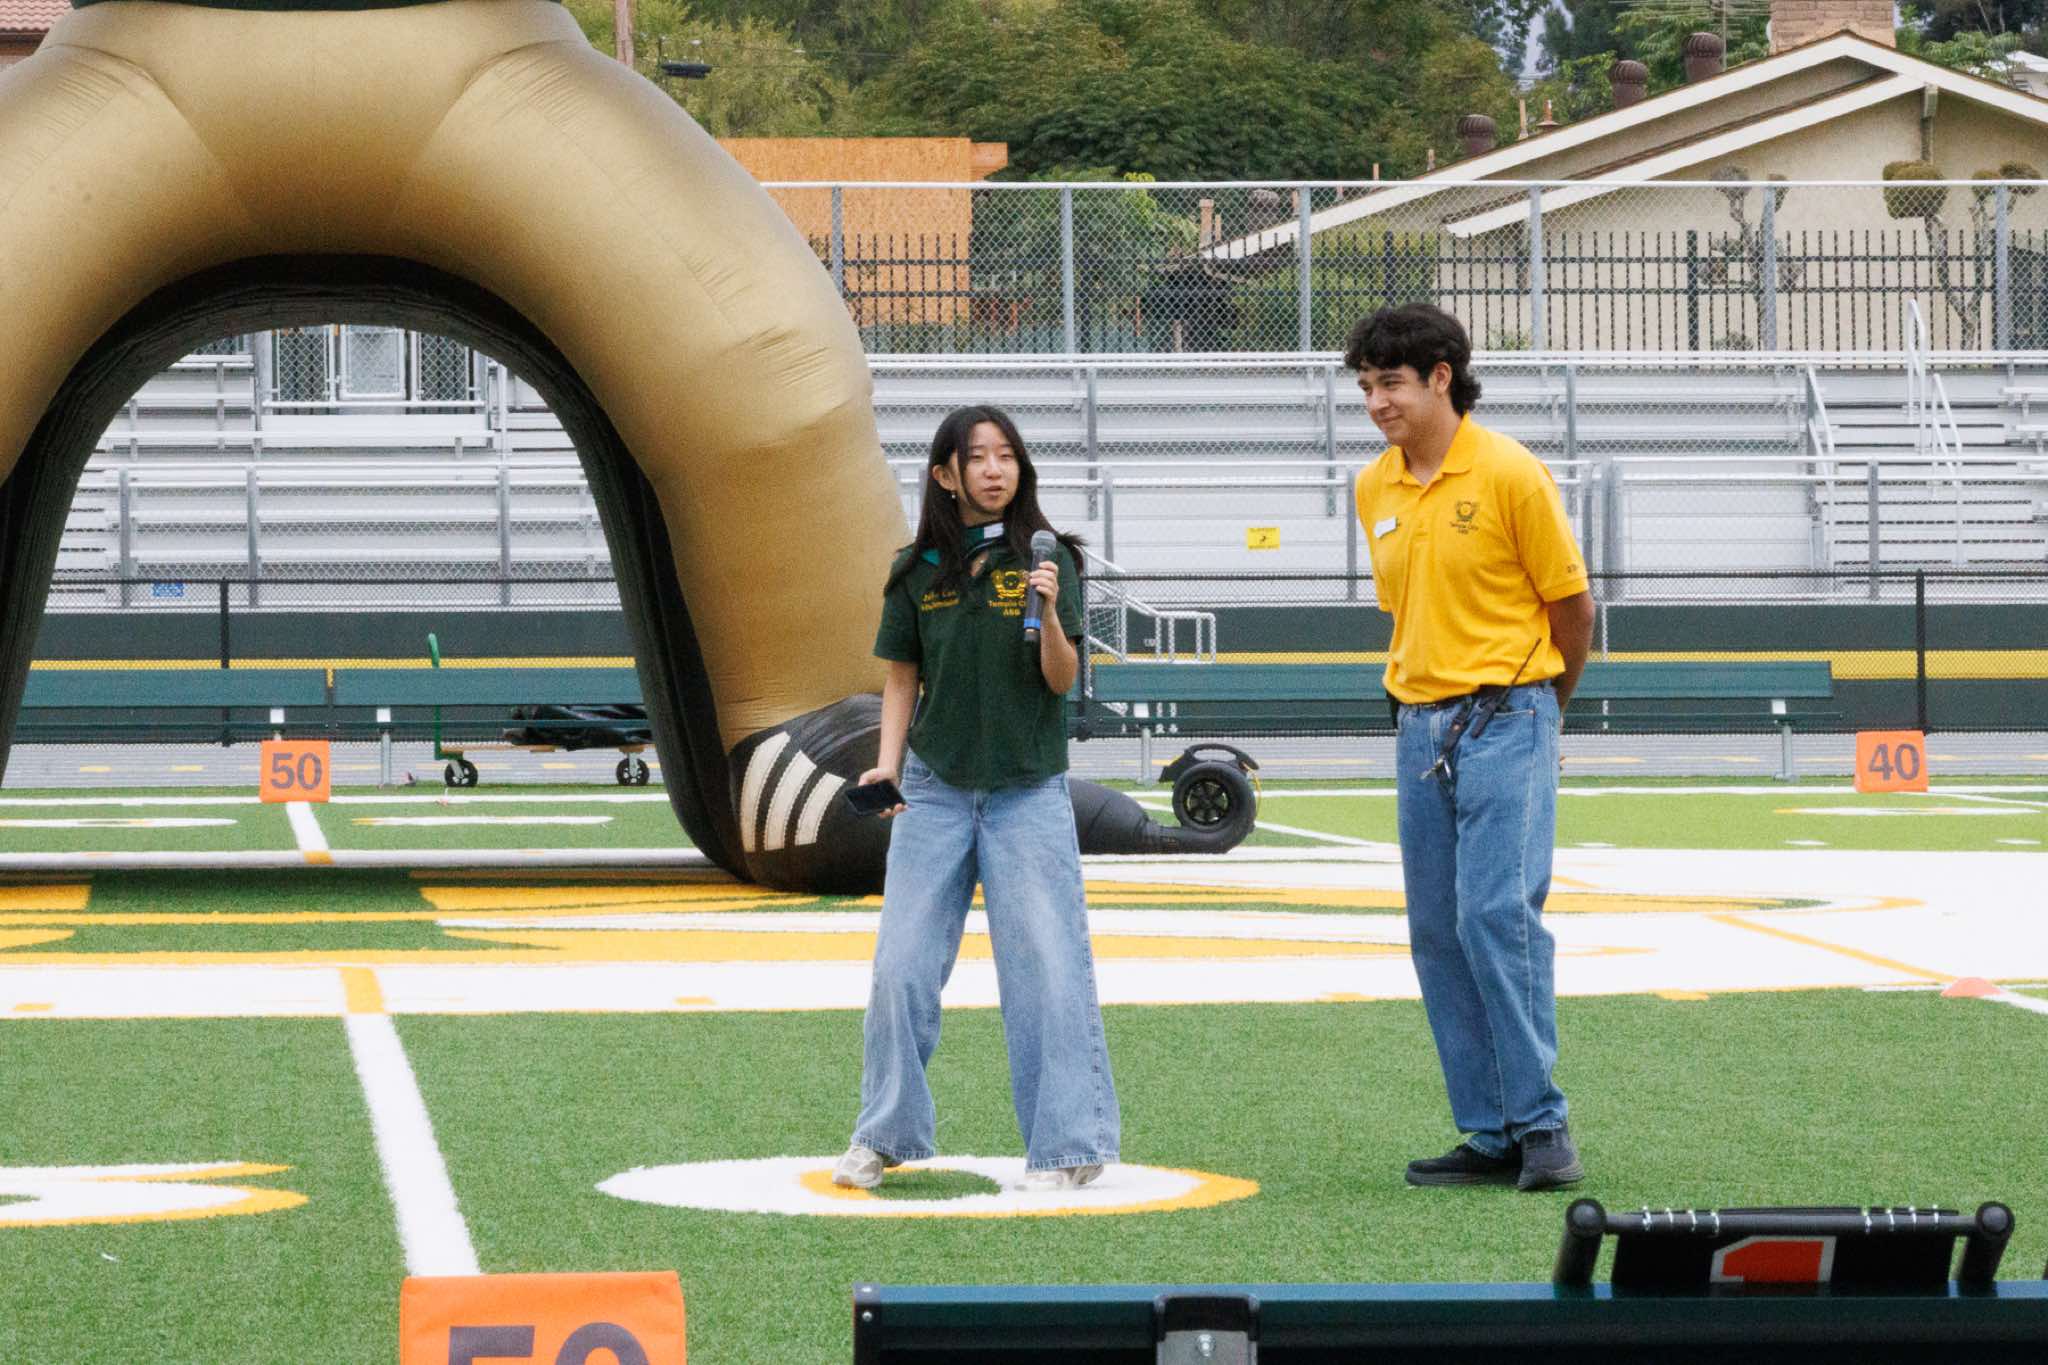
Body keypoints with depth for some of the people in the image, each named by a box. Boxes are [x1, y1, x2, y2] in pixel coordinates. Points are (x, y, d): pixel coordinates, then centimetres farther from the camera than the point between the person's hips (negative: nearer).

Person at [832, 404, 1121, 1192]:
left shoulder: (1045, 558, -3)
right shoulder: (919, 571, 3)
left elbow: (1062, 679, -8)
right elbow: (902, 677, 12)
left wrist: (1049, 611, -26)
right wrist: (887, 764, 0)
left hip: (1028, 793, -2)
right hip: (935, 791, 2)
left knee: (1046, 963, -5)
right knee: (901, 965, 3)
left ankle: (1067, 1143, 3)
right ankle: (885, 1135, 18)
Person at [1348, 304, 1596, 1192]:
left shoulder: (1510, 474, -9)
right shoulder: (1373, 489, 9)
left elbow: (1572, 603, 0)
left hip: (1505, 719, -6)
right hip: (1419, 722, 6)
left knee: (1499, 912, -16)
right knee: (1436, 932, 4)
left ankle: (1542, 1124, -10)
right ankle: (1492, 1136, 8)